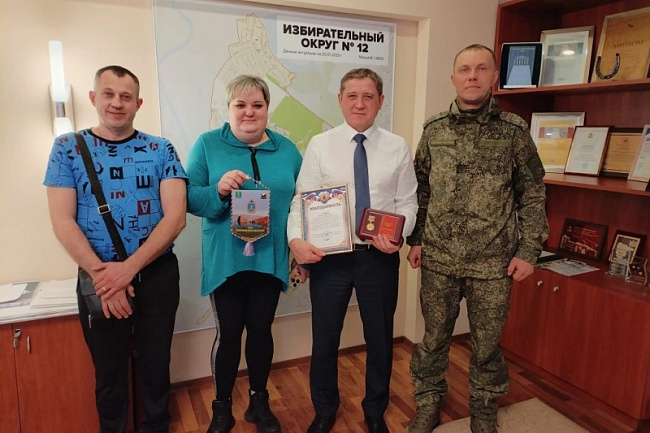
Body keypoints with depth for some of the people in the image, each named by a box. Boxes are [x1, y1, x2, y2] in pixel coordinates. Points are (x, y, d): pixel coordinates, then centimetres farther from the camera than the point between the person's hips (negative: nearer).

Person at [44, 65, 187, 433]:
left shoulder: (161, 150, -2)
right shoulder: (68, 148, 0)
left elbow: (175, 217, -10)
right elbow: (62, 222, -6)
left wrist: (128, 268, -19)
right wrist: (101, 274, -16)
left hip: (157, 274, 0)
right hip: (98, 279, 0)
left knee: (156, 364, 14)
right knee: (109, 371, 16)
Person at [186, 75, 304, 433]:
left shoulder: (286, 149, 5)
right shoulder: (208, 144, -2)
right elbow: (190, 199, -6)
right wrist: (219, 190, -26)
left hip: (271, 260, 2)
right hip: (226, 261, -2)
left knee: (261, 330, 13)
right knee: (228, 333, 7)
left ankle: (259, 402, 34)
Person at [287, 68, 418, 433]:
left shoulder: (398, 148, 1)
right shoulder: (320, 146, -1)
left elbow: (408, 203, 2)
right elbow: (302, 200, -5)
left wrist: (398, 235, -17)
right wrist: (296, 240, -21)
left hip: (380, 257, 1)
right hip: (329, 256, 0)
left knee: (380, 338, 17)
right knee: (325, 339, 13)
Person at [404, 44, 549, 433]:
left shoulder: (514, 130, -2)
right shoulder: (434, 130, 3)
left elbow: (533, 195, 1)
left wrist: (529, 250, -4)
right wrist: (415, 239, 6)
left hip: (494, 263, -1)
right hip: (438, 259, 2)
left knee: (487, 343, 13)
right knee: (434, 337, 14)